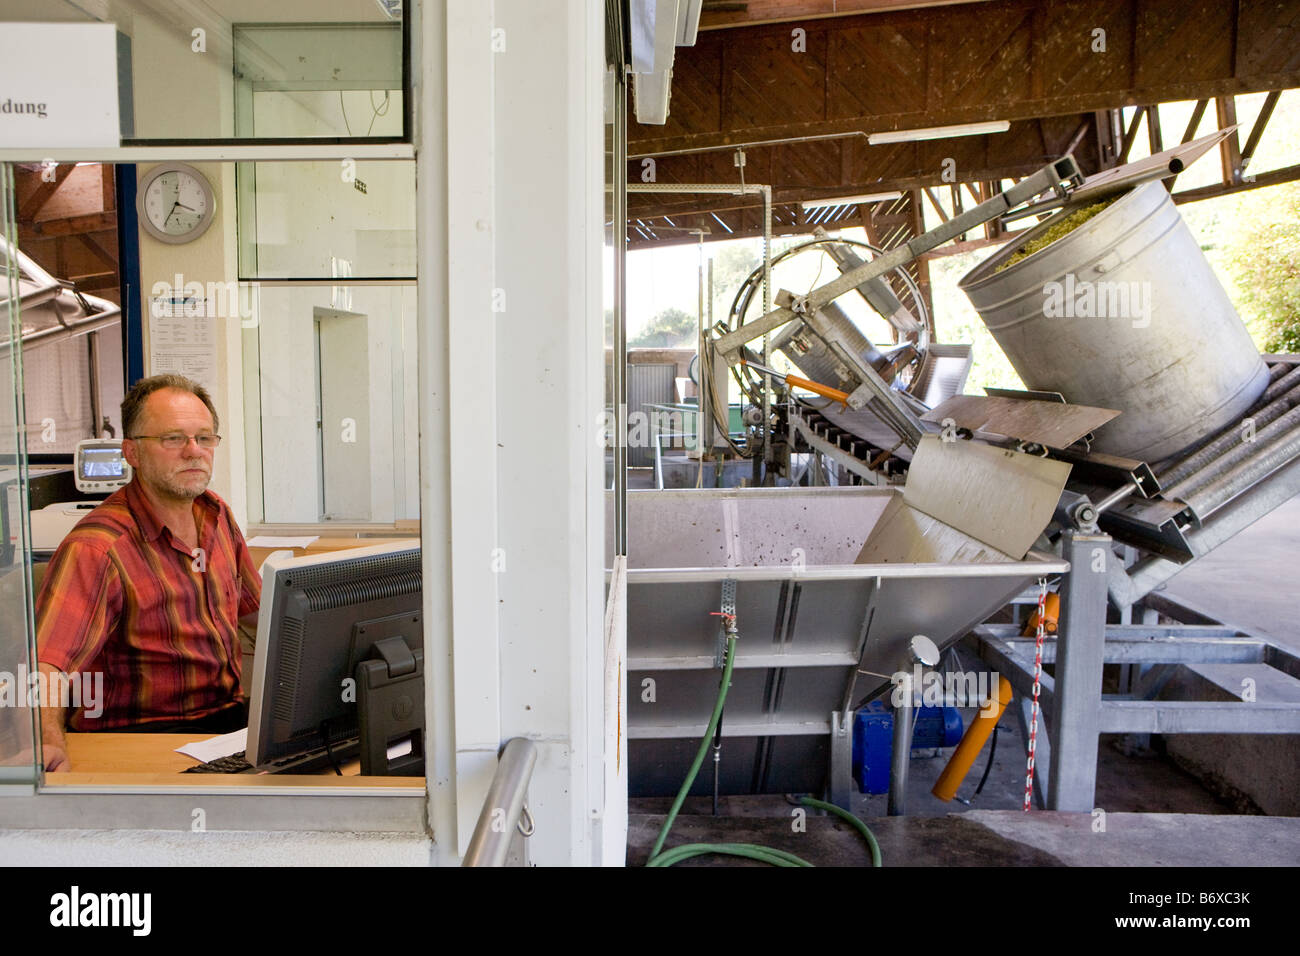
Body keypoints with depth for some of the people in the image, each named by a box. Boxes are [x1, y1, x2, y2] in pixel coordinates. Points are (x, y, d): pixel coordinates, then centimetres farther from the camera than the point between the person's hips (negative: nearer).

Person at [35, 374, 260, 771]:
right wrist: (48, 742, -47)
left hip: (227, 713, 7)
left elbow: (254, 606, 22)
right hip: (136, 735, -7)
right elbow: (44, 664, -28)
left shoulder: (217, 515, 8)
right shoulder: (95, 548, -17)